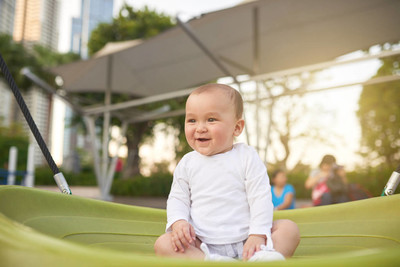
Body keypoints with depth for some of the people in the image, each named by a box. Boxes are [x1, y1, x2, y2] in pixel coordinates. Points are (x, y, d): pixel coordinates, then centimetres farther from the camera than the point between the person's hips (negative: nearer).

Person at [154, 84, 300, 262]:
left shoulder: (246, 157, -3)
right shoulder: (187, 163, 5)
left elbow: (260, 197, -7)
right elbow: (177, 199, 8)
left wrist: (257, 235, -16)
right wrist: (179, 222, -12)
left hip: (245, 239, -1)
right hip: (203, 245, 1)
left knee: (289, 228, -17)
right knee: (162, 244, -20)